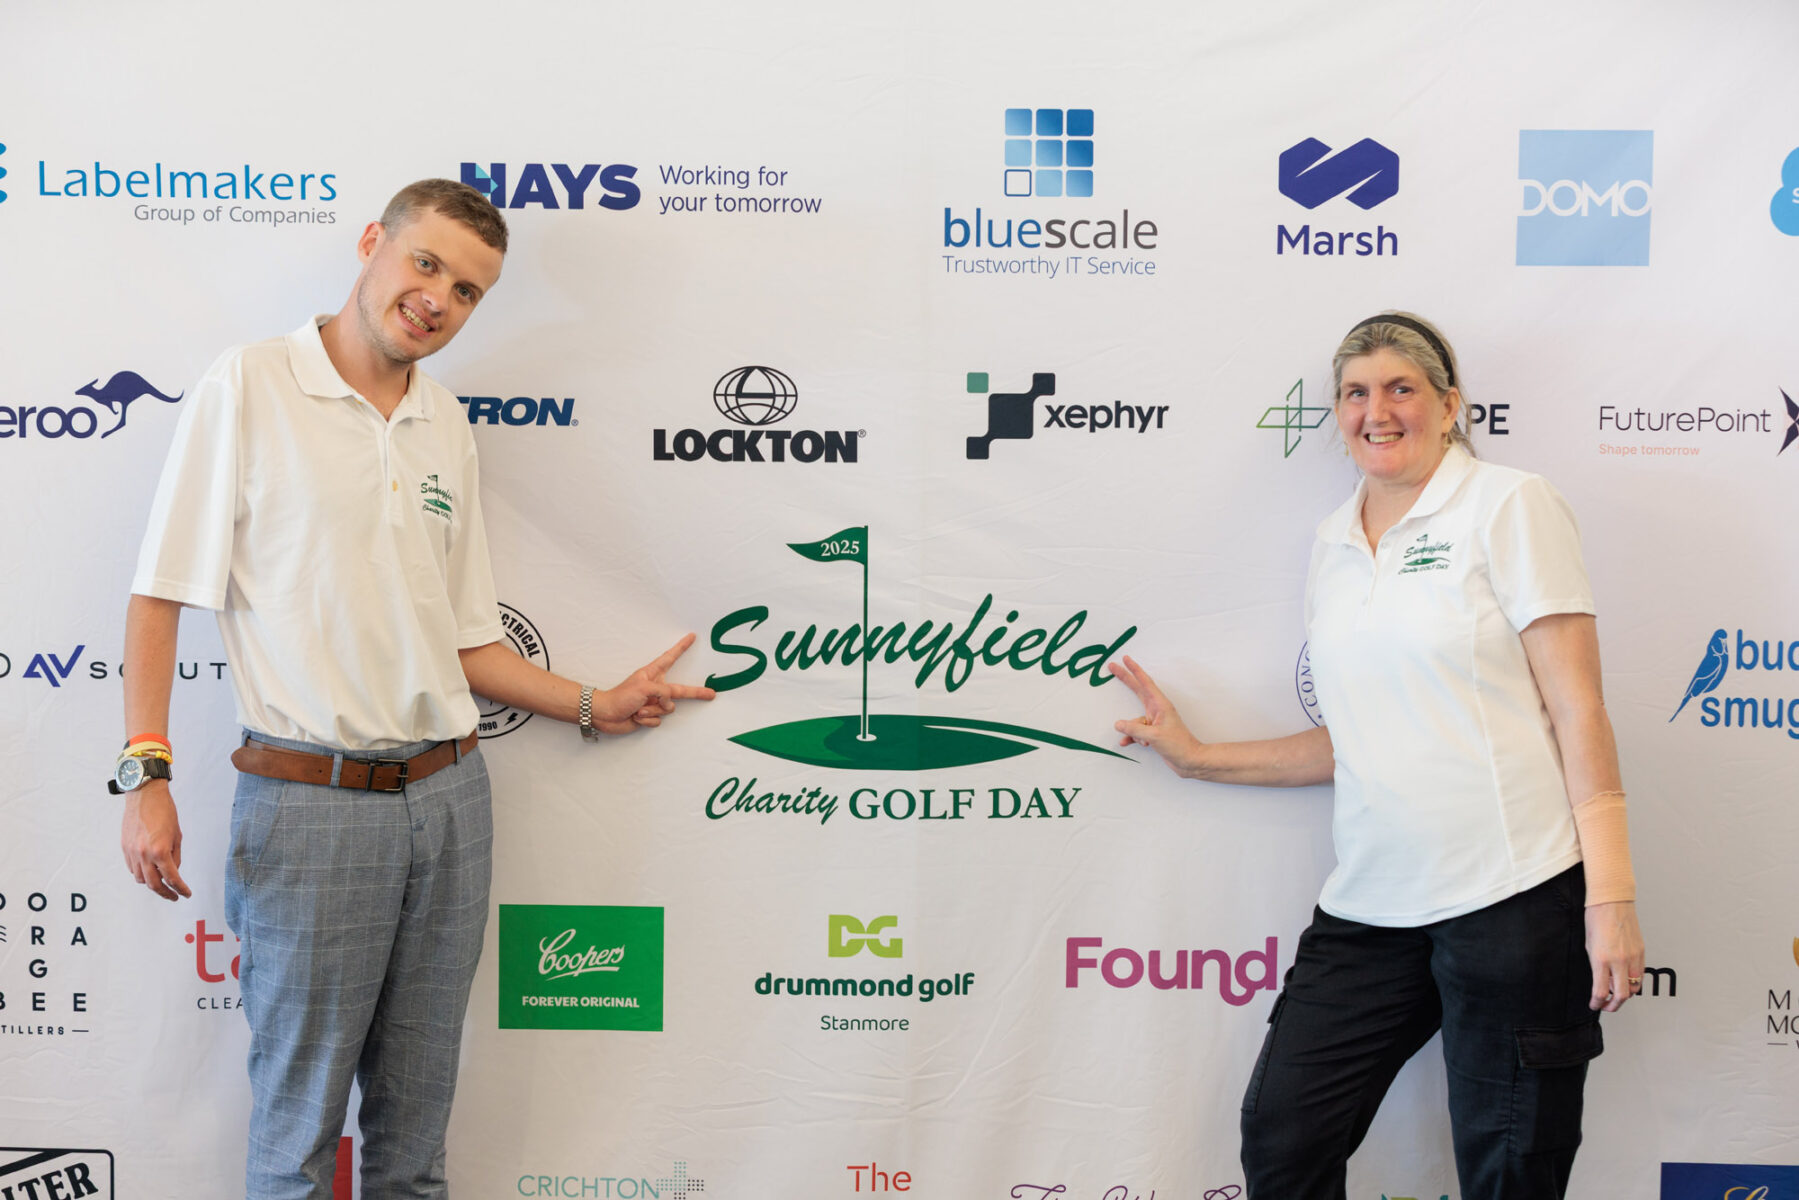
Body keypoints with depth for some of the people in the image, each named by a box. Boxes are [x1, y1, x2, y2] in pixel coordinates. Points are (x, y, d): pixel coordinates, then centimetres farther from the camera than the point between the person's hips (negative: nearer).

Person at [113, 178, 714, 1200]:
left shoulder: (449, 429, 12)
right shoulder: (252, 387, -4)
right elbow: (162, 593, -6)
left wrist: (594, 706, 13)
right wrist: (147, 770, -13)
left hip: (449, 797, 5)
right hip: (310, 804, -5)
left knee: (418, 1111, 13)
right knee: (298, 1118, 5)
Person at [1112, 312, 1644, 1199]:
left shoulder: (1507, 506, -2)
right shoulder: (1333, 546, 15)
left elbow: (1577, 708, -7)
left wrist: (1610, 895, -13)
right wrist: (1196, 757, 20)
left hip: (1512, 893, -6)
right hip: (1371, 907, 6)